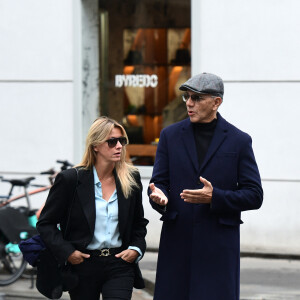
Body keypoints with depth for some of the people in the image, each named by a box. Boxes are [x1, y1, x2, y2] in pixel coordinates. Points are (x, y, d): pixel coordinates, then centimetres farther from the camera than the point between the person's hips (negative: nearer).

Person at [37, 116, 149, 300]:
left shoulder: (131, 178, 5)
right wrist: (67, 252, -11)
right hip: (83, 266, -1)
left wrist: (136, 249, 1)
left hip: (120, 265, 1)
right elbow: (46, 223, -1)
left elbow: (139, 223, 18)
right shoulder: (71, 179, -5)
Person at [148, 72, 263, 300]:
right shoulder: (171, 135, 10)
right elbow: (159, 181, 8)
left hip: (219, 248, -2)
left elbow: (254, 195, 0)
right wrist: (159, 196, -17)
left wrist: (215, 197, -16)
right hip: (177, 245, 2)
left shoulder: (239, 140, 3)